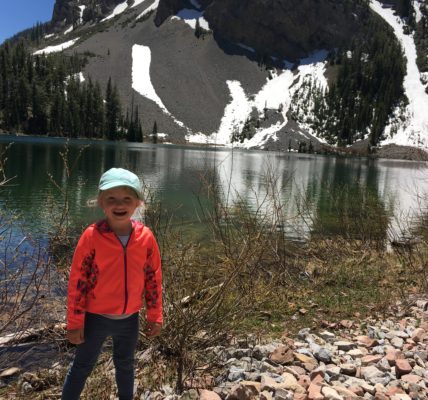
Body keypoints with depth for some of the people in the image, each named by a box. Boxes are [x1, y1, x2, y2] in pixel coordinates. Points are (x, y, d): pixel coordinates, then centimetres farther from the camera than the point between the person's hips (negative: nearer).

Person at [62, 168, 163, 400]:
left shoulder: (146, 237, -10)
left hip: (129, 318, 3)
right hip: (96, 318, -3)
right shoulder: (92, 236, -19)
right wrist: (75, 323, -9)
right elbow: (77, 281, -13)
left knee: (125, 364, 24)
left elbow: (153, 278, 0)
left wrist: (155, 316, 3)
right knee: (82, 367, 15)